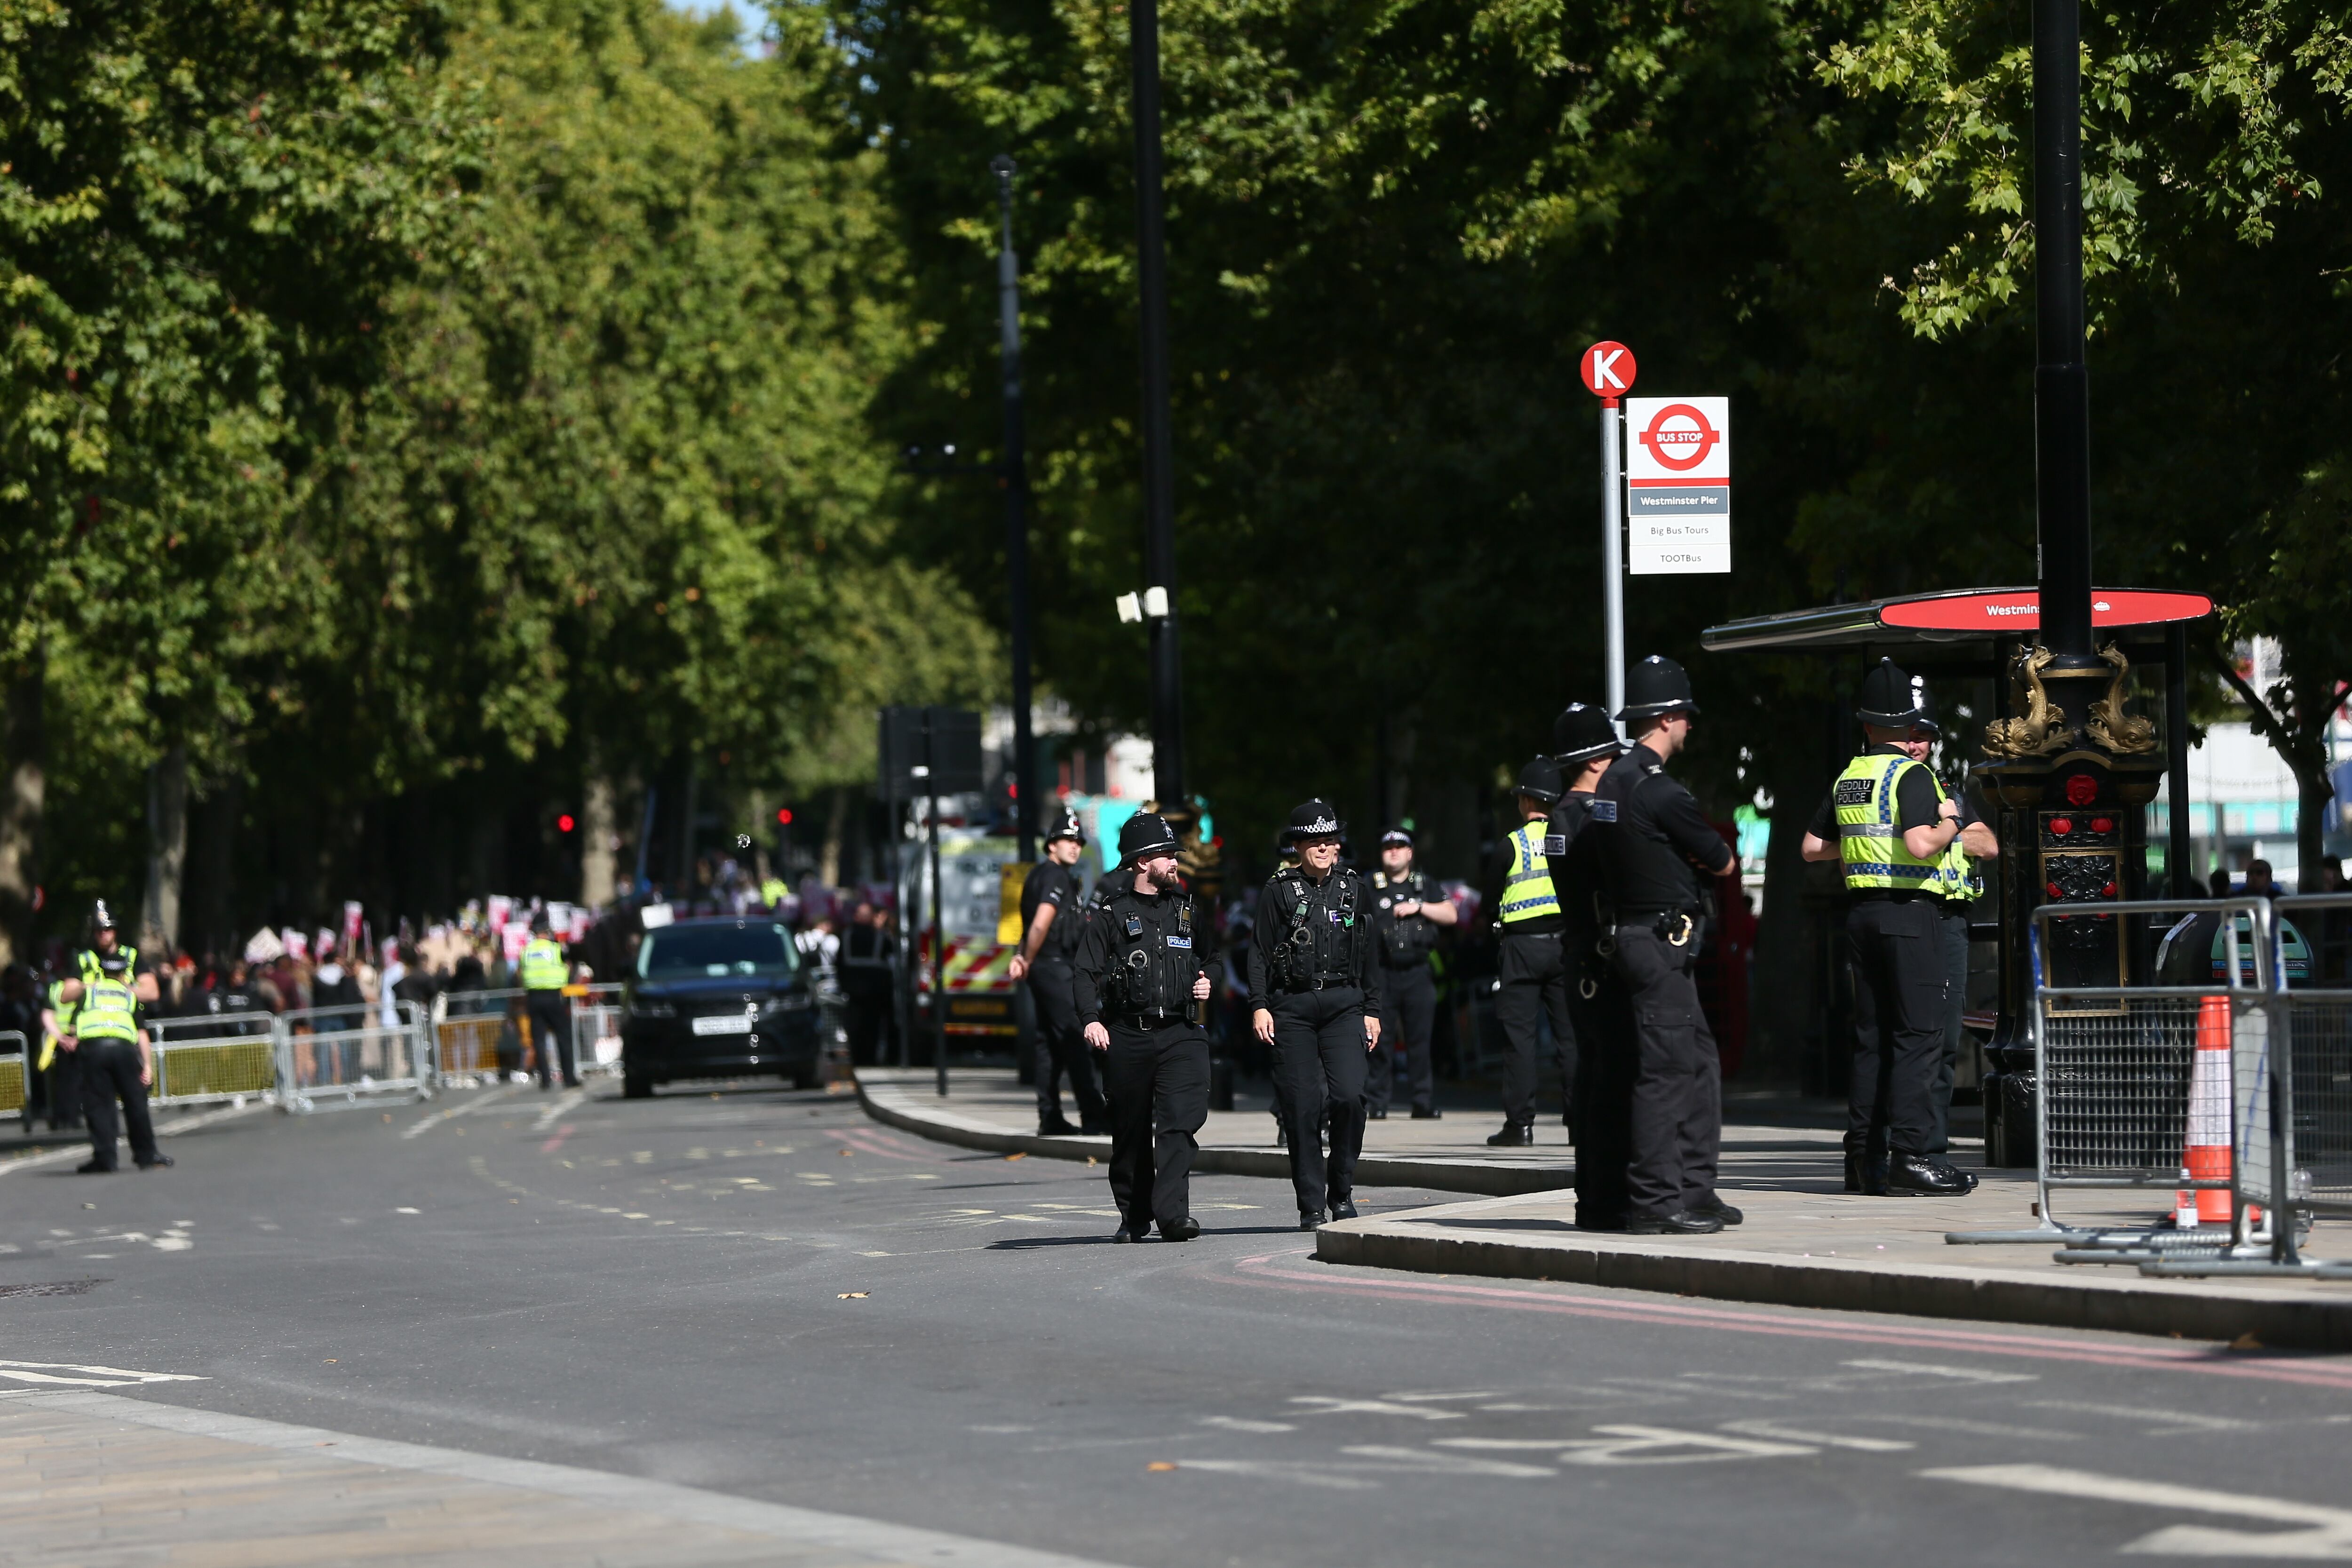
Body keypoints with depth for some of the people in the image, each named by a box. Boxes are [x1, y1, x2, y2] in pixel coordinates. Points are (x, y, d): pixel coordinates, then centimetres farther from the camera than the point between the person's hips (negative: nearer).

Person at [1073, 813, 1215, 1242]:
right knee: (1131, 1132, 6)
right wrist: (1091, 1019, -19)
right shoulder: (1112, 915, 1)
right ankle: (1134, 1218, 19)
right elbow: (1085, 973, -4)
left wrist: (1207, 981, 10)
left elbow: (1211, 956, 31)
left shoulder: (1188, 910, 13)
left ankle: (1172, 1212, -20)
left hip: (1180, 1034, 2)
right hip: (1128, 1037, -2)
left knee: (1181, 1122, -15)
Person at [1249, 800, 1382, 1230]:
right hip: (1292, 1007, -2)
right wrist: (1259, 1006, -7)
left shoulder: (1352, 887, 12)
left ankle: (1342, 1191, 4)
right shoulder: (1278, 890, 4)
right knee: (1301, 1105, -4)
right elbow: (1260, 953, 2)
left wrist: (1372, 1011, 14)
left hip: (1344, 1004, 2)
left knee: (1349, 1094, -13)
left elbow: (1367, 953, 17)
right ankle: (1311, 1206, 3)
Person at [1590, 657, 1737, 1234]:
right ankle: (1655, 1203, -6)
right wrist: (1710, 856, 12)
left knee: (1700, 1061, 13)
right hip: (1659, 942, -10)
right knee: (1666, 1068, -7)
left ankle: (1695, 1192, 15)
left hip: (1631, 936, 10)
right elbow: (1721, 861, -6)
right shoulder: (1659, 789, -17)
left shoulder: (1614, 779, 13)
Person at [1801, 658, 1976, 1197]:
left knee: (1871, 1036, 11)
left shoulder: (1846, 779, 12)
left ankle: (1864, 1156, 10)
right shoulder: (1911, 776, -10)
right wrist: (1949, 824, -5)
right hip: (1909, 911, -7)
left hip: (1862, 911, 7)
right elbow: (1920, 845, -23)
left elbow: (1813, 847, 18)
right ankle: (1911, 1153, -13)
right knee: (1919, 1035, -7)